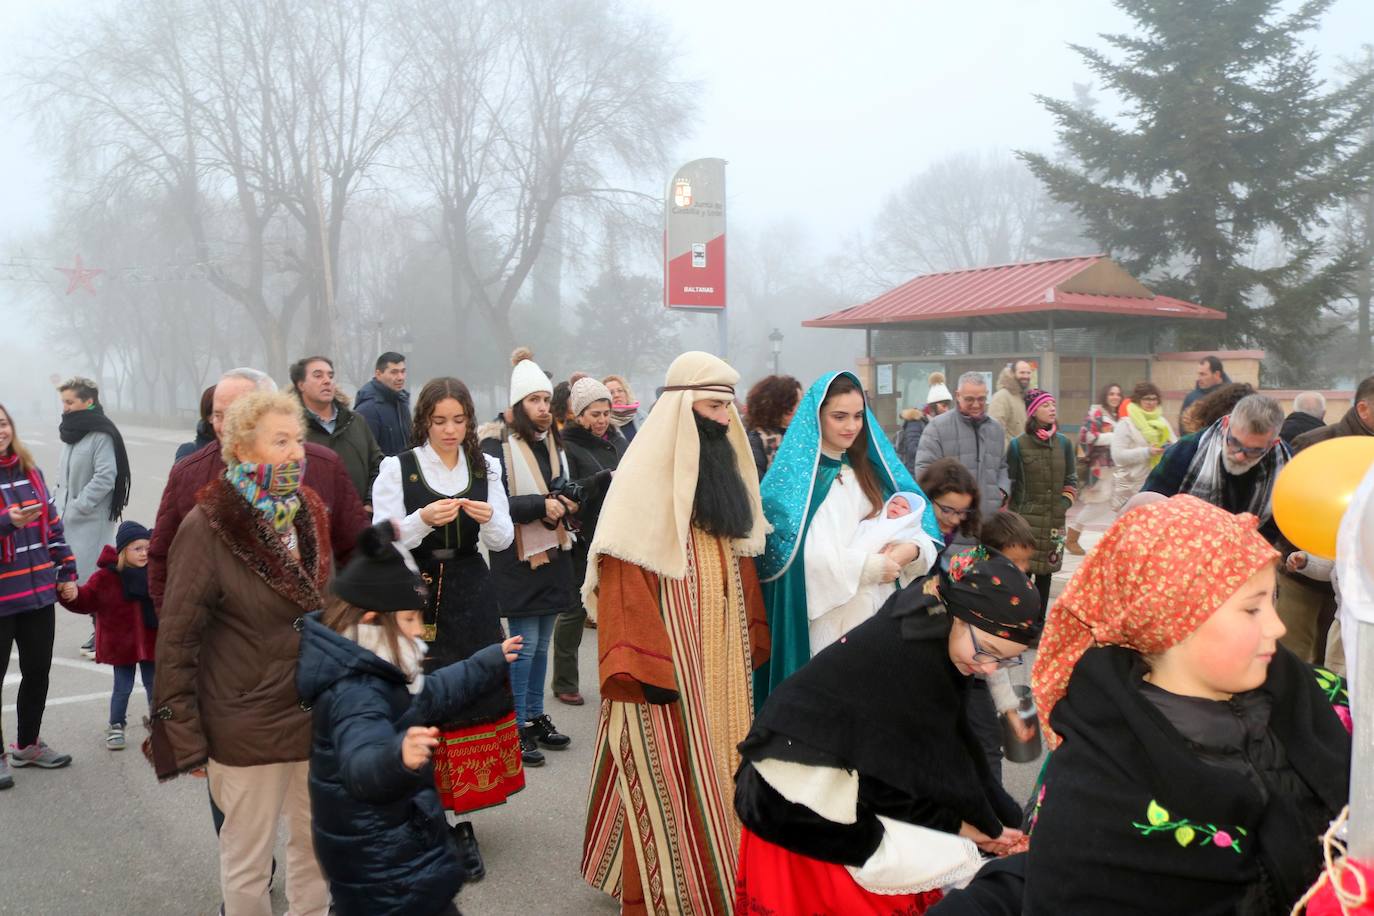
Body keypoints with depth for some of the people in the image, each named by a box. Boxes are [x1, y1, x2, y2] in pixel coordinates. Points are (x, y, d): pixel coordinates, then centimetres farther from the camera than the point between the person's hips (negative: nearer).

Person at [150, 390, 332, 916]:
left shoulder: (309, 513, 4)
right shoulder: (207, 527, -14)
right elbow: (176, 638, -13)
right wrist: (186, 738, -14)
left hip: (317, 714, 6)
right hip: (248, 726, -5)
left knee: (316, 845, 16)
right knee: (248, 859, 9)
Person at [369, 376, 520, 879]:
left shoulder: (485, 467, 7)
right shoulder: (396, 468, -2)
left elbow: (502, 541, 6)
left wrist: (489, 518, -16)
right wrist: (423, 520, -23)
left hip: (471, 598, 3)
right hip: (414, 596, -3)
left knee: (474, 700, 0)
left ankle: (459, 821, 11)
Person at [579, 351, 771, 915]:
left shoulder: (726, 465, 10)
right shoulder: (649, 470, -12)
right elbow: (625, 576, -18)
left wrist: (754, 639, 13)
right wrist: (645, 662, -23)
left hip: (722, 651, 7)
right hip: (669, 651, -7)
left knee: (718, 763, 15)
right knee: (670, 772, 0)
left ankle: (717, 870, 30)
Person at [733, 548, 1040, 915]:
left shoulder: (928, 629, 0)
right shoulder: (912, 650, -26)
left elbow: (951, 740, 5)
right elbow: (940, 759, -15)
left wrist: (989, 820, 6)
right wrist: (988, 827, -1)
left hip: (843, 771, 9)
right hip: (803, 796, -9)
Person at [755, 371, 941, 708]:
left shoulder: (868, 470, 13)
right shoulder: (796, 474, -7)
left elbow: (916, 517, 9)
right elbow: (801, 551, -17)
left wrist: (912, 548, -14)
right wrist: (871, 567, -13)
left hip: (875, 615, 6)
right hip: (823, 621, -6)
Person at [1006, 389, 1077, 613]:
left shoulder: (1063, 443, 8)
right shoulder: (1018, 445, -3)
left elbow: (1071, 481, 14)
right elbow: (1008, 483, -1)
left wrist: (1063, 504, 1)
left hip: (1054, 521, 4)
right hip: (1025, 520, -4)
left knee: (1045, 574, 10)